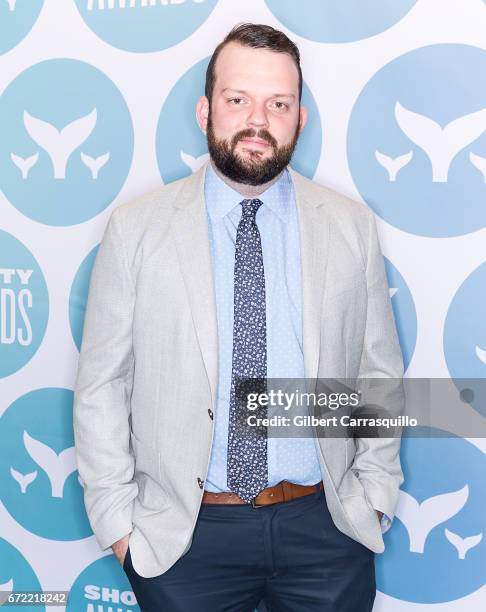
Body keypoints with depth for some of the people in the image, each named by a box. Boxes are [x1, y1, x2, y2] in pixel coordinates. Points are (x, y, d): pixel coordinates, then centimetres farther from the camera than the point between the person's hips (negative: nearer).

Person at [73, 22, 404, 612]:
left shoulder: (351, 227, -1)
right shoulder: (135, 229, -6)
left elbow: (379, 375, 5)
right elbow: (100, 386, -3)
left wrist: (374, 496, 2)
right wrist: (117, 519, -4)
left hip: (322, 525, 2)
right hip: (182, 534, -1)